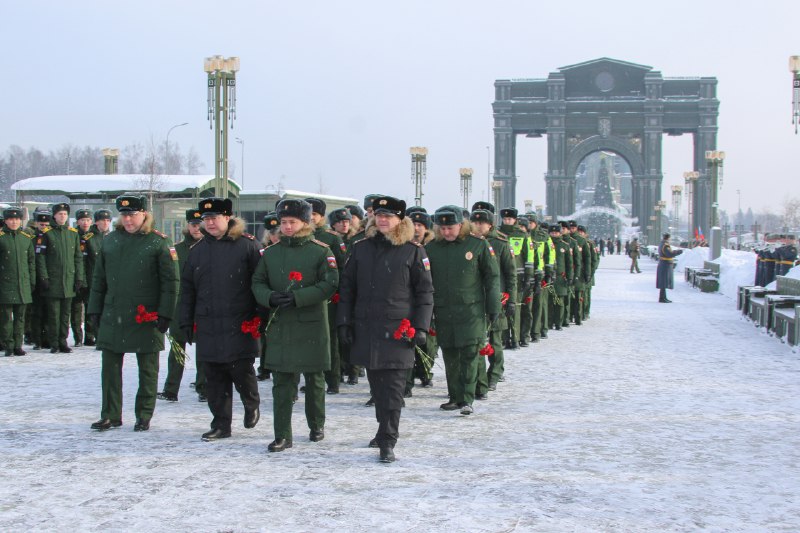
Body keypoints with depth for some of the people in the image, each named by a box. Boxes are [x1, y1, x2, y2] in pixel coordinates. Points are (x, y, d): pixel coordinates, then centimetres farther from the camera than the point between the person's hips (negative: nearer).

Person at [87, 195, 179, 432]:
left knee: (147, 369, 5)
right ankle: (111, 415, 15)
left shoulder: (158, 243, -4)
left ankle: (144, 416, 15)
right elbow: (99, 279, 15)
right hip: (112, 317, 4)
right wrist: (95, 310, 10)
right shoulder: (110, 241, 9)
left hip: (146, 318, -4)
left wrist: (165, 314, -11)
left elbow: (170, 282, -6)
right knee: (110, 366, 6)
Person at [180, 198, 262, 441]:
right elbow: (187, 290, 16)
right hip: (207, 327, 4)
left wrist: (260, 316, -6)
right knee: (214, 378, 6)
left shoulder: (247, 246, -2)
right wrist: (186, 322, 11)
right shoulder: (197, 250, 13)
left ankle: (252, 405, 26)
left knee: (242, 371, -3)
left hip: (239, 327, -4)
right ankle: (221, 424, 15)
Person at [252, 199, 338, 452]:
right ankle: (282, 435, 1)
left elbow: (329, 284, -11)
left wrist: (297, 297, -20)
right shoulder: (270, 253, 9)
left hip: (312, 326, -2)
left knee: (315, 379, 11)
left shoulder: (321, 251, -3)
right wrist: (270, 298, -12)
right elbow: (257, 282, 11)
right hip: (280, 325, 2)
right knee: (282, 381, -1)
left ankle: (317, 425, 30)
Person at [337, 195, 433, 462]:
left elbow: (425, 291, 1)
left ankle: (387, 441, -6)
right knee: (376, 384, 11)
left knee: (393, 386, -6)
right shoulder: (361, 249, 9)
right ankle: (386, 429, 28)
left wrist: (420, 327, -6)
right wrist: (344, 321, 6)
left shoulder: (413, 251, 0)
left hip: (398, 329, -4)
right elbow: (347, 287, 13)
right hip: (366, 328, 4)